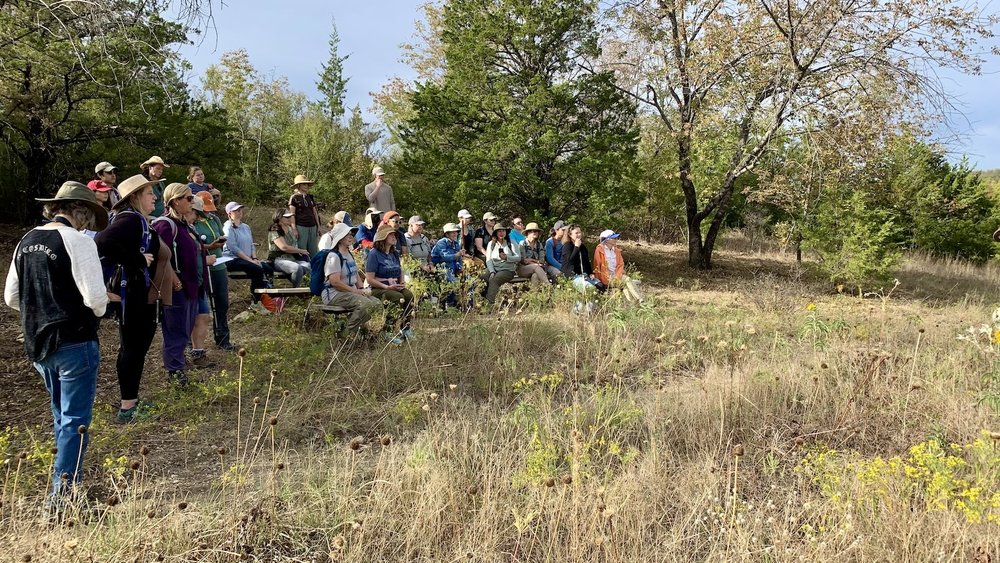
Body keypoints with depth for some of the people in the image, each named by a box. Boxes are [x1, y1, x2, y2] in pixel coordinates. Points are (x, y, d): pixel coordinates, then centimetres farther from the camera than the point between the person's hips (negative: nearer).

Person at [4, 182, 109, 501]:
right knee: (75, 420, 1)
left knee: (61, 415, 22)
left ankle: (65, 475, 34)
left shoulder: (27, 241, 7)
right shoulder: (78, 241, -15)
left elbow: (12, 298, 11)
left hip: (37, 344, 8)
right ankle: (62, 493, 2)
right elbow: (96, 298, -21)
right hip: (74, 343, -7)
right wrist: (98, 311, 0)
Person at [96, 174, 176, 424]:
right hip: (132, 294, -10)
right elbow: (104, 242, -33)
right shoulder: (130, 219, -16)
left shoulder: (139, 220, 15)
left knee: (138, 348, 16)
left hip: (144, 294, 10)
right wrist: (137, 261, -25)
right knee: (132, 349, -3)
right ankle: (127, 409, 5)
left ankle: (132, 402, 27)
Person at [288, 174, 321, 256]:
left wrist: (318, 226, 15)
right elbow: (292, 215, -5)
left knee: (314, 250, 6)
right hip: (300, 227, -6)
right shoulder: (294, 198, -1)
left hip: (312, 227, 6)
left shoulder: (310, 197, 16)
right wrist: (294, 229, -12)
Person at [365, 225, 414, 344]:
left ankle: (405, 329, -18)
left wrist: (401, 284, 7)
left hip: (395, 287, 6)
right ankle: (387, 332, -24)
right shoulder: (374, 254, -7)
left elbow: (400, 272, 28)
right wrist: (387, 287, -20)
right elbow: (370, 279, -13)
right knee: (397, 297, -32)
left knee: (409, 295, -24)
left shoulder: (394, 254, 16)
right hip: (377, 289, -6)